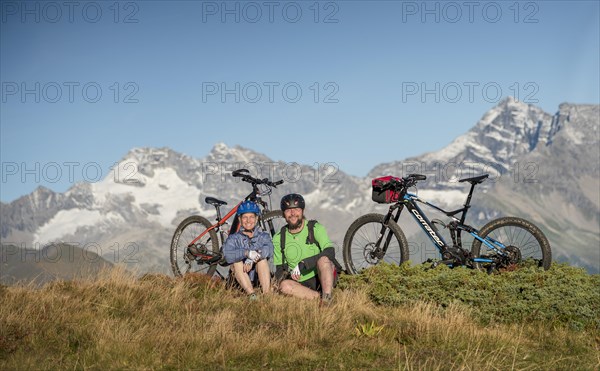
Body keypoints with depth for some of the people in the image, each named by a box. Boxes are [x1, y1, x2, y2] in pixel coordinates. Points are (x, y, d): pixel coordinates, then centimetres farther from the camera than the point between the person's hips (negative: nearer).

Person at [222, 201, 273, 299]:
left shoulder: (263, 236, 5)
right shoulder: (234, 238, 2)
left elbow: (269, 249, -19)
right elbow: (227, 255, -21)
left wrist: (251, 259, -36)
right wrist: (247, 253, -38)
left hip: (259, 279, 0)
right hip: (240, 282, 0)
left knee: (262, 259, -23)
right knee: (237, 262, -24)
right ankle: (252, 294, -37)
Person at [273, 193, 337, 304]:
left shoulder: (316, 228, -5)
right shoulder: (278, 238, 4)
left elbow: (330, 252, -21)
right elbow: (279, 270, 7)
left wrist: (302, 264, -30)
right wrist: (287, 273, -19)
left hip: (321, 279, -2)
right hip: (301, 284, 2)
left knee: (323, 259, -33)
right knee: (284, 285, -31)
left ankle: (327, 299, -33)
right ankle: (319, 296, -25)